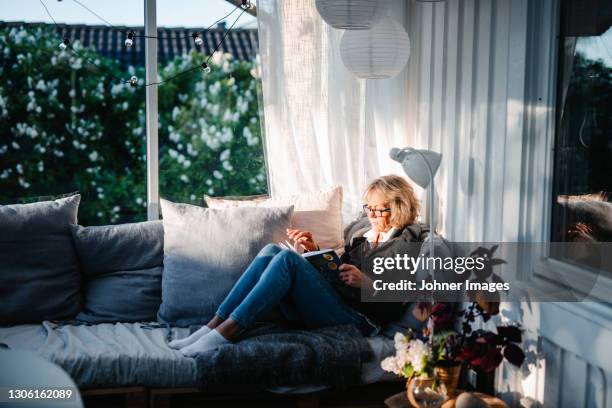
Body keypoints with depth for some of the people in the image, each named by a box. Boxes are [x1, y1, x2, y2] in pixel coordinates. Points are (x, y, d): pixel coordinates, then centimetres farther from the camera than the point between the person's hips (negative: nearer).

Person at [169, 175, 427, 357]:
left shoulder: (407, 243, 3)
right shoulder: (360, 227, 23)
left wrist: (366, 283, -16)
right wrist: (315, 250, 8)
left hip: (356, 318, -7)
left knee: (287, 258, -25)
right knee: (271, 250, -13)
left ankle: (225, 331, -29)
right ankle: (212, 326, -20)